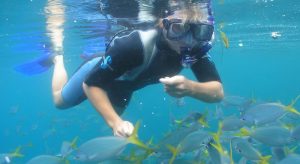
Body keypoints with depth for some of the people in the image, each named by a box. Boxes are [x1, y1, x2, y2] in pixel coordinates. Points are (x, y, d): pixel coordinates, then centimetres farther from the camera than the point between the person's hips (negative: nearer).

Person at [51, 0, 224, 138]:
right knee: (60, 100, 22)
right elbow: (90, 84, -37)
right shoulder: (134, 45, -47)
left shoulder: (196, 47, -33)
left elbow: (218, 92, -34)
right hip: (100, 73, -5)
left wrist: (190, 87, -55)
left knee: (115, 111, 35)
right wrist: (115, 122, -50)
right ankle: (59, 59, 47)